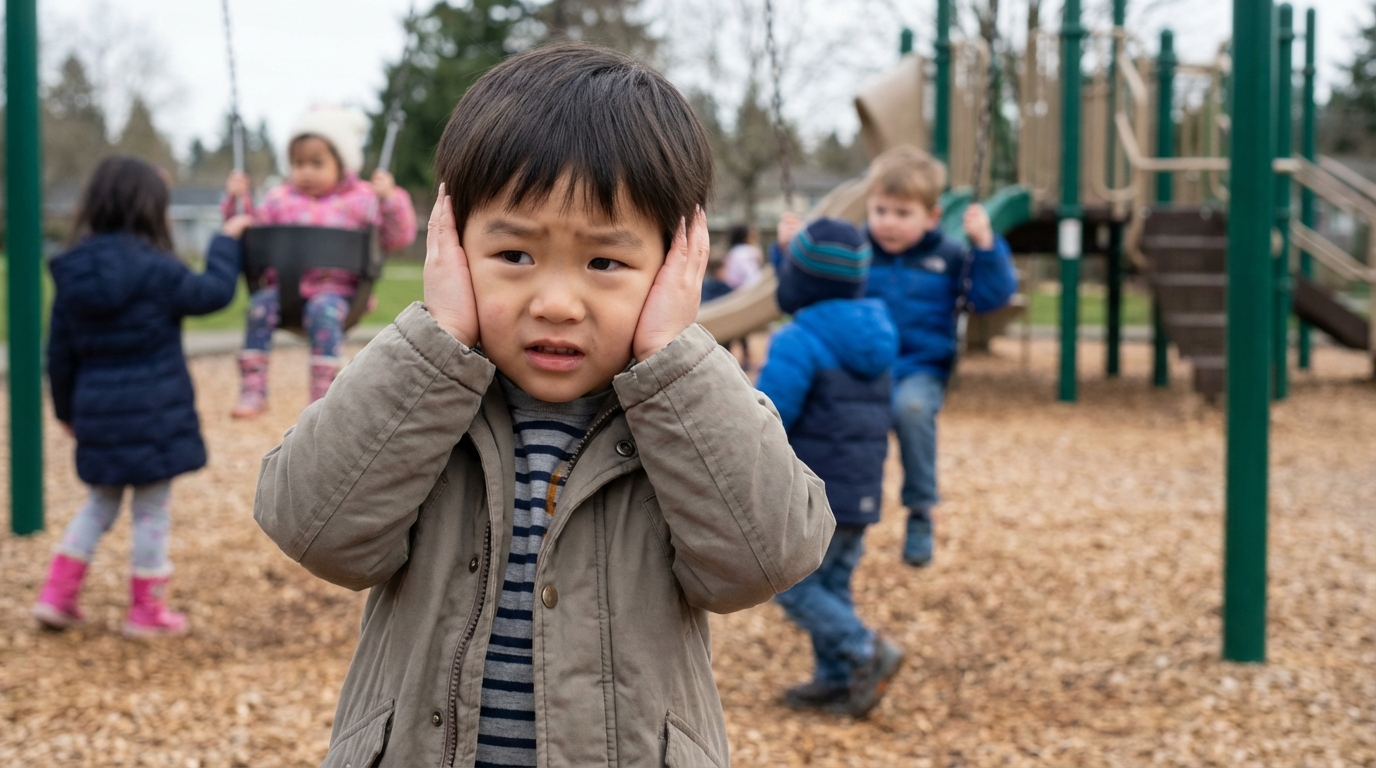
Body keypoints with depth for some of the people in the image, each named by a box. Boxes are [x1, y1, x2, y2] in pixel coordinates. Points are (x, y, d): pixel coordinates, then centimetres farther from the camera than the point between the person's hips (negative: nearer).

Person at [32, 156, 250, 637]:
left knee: (101, 502, 22)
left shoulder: (73, 273, 3)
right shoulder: (154, 269, -15)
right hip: (153, 414, -6)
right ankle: (147, 611, 15)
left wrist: (66, 409, 19)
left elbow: (60, 352, 8)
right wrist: (227, 241, 8)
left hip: (98, 414, 6)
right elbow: (213, 292, -6)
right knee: (152, 510, 7)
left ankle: (57, 596, 17)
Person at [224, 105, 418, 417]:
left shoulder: (361, 200, 10)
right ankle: (252, 391, -25)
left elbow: (398, 238, 4)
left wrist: (390, 199, -10)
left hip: (334, 288, -3)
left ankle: (323, 397, -32)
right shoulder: (281, 199, 20)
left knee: (324, 312, -35)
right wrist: (237, 200, 12)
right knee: (260, 305, -28)